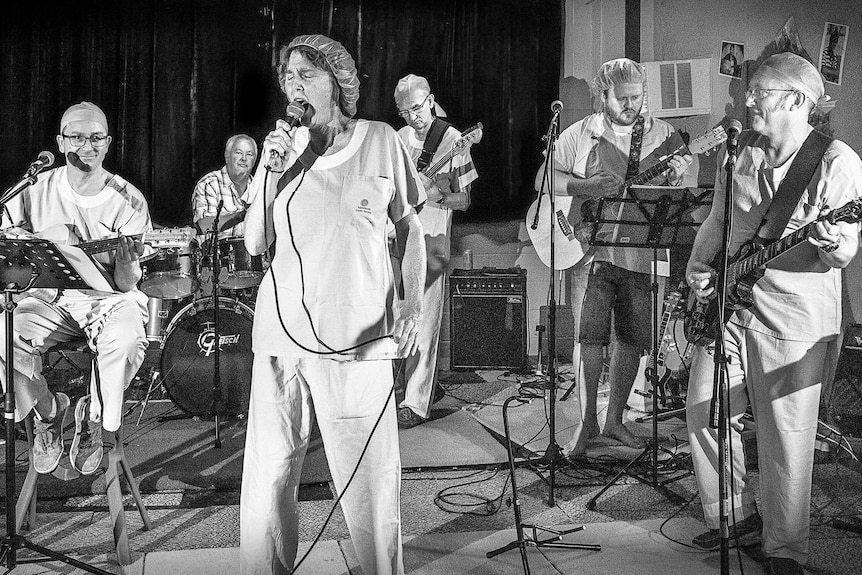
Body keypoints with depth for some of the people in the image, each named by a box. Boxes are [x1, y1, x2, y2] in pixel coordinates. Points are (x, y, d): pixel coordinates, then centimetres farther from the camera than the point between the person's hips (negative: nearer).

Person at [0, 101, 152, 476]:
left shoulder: (128, 201, -7)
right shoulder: (38, 189, -1)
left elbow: (126, 285, -9)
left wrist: (126, 263, -31)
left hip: (108, 299, -2)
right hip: (50, 298, 2)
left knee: (125, 341, -35)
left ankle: (94, 417, -2)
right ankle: (47, 412, 5)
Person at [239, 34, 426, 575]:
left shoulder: (381, 141, 2)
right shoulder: (283, 147, 8)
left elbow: (411, 227, 9)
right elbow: (255, 244, 5)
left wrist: (414, 306, 0)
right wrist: (272, 170, -6)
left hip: (357, 333, -2)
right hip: (282, 329, 3)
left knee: (370, 476, 1)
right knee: (269, 473, 7)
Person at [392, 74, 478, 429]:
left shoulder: (452, 140, -3)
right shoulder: (396, 139, 11)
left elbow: (464, 201, -4)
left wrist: (436, 197, -22)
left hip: (430, 242, -6)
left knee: (423, 324, -6)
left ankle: (416, 405, 0)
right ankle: (428, 384, 28)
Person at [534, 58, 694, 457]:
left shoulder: (662, 134, 7)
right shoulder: (579, 134, 3)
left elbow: (681, 195, 7)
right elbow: (543, 179, -1)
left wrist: (677, 176, -16)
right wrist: (586, 187, -17)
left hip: (640, 252, 2)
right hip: (590, 247, -2)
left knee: (632, 339, 6)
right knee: (589, 334, -7)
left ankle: (614, 420, 21)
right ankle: (587, 423, 7)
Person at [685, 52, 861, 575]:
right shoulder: (740, 151, 9)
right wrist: (699, 270, 7)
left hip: (794, 320, -6)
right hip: (728, 304, 7)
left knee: (785, 440, 1)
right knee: (705, 412, 10)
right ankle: (738, 515, 31)